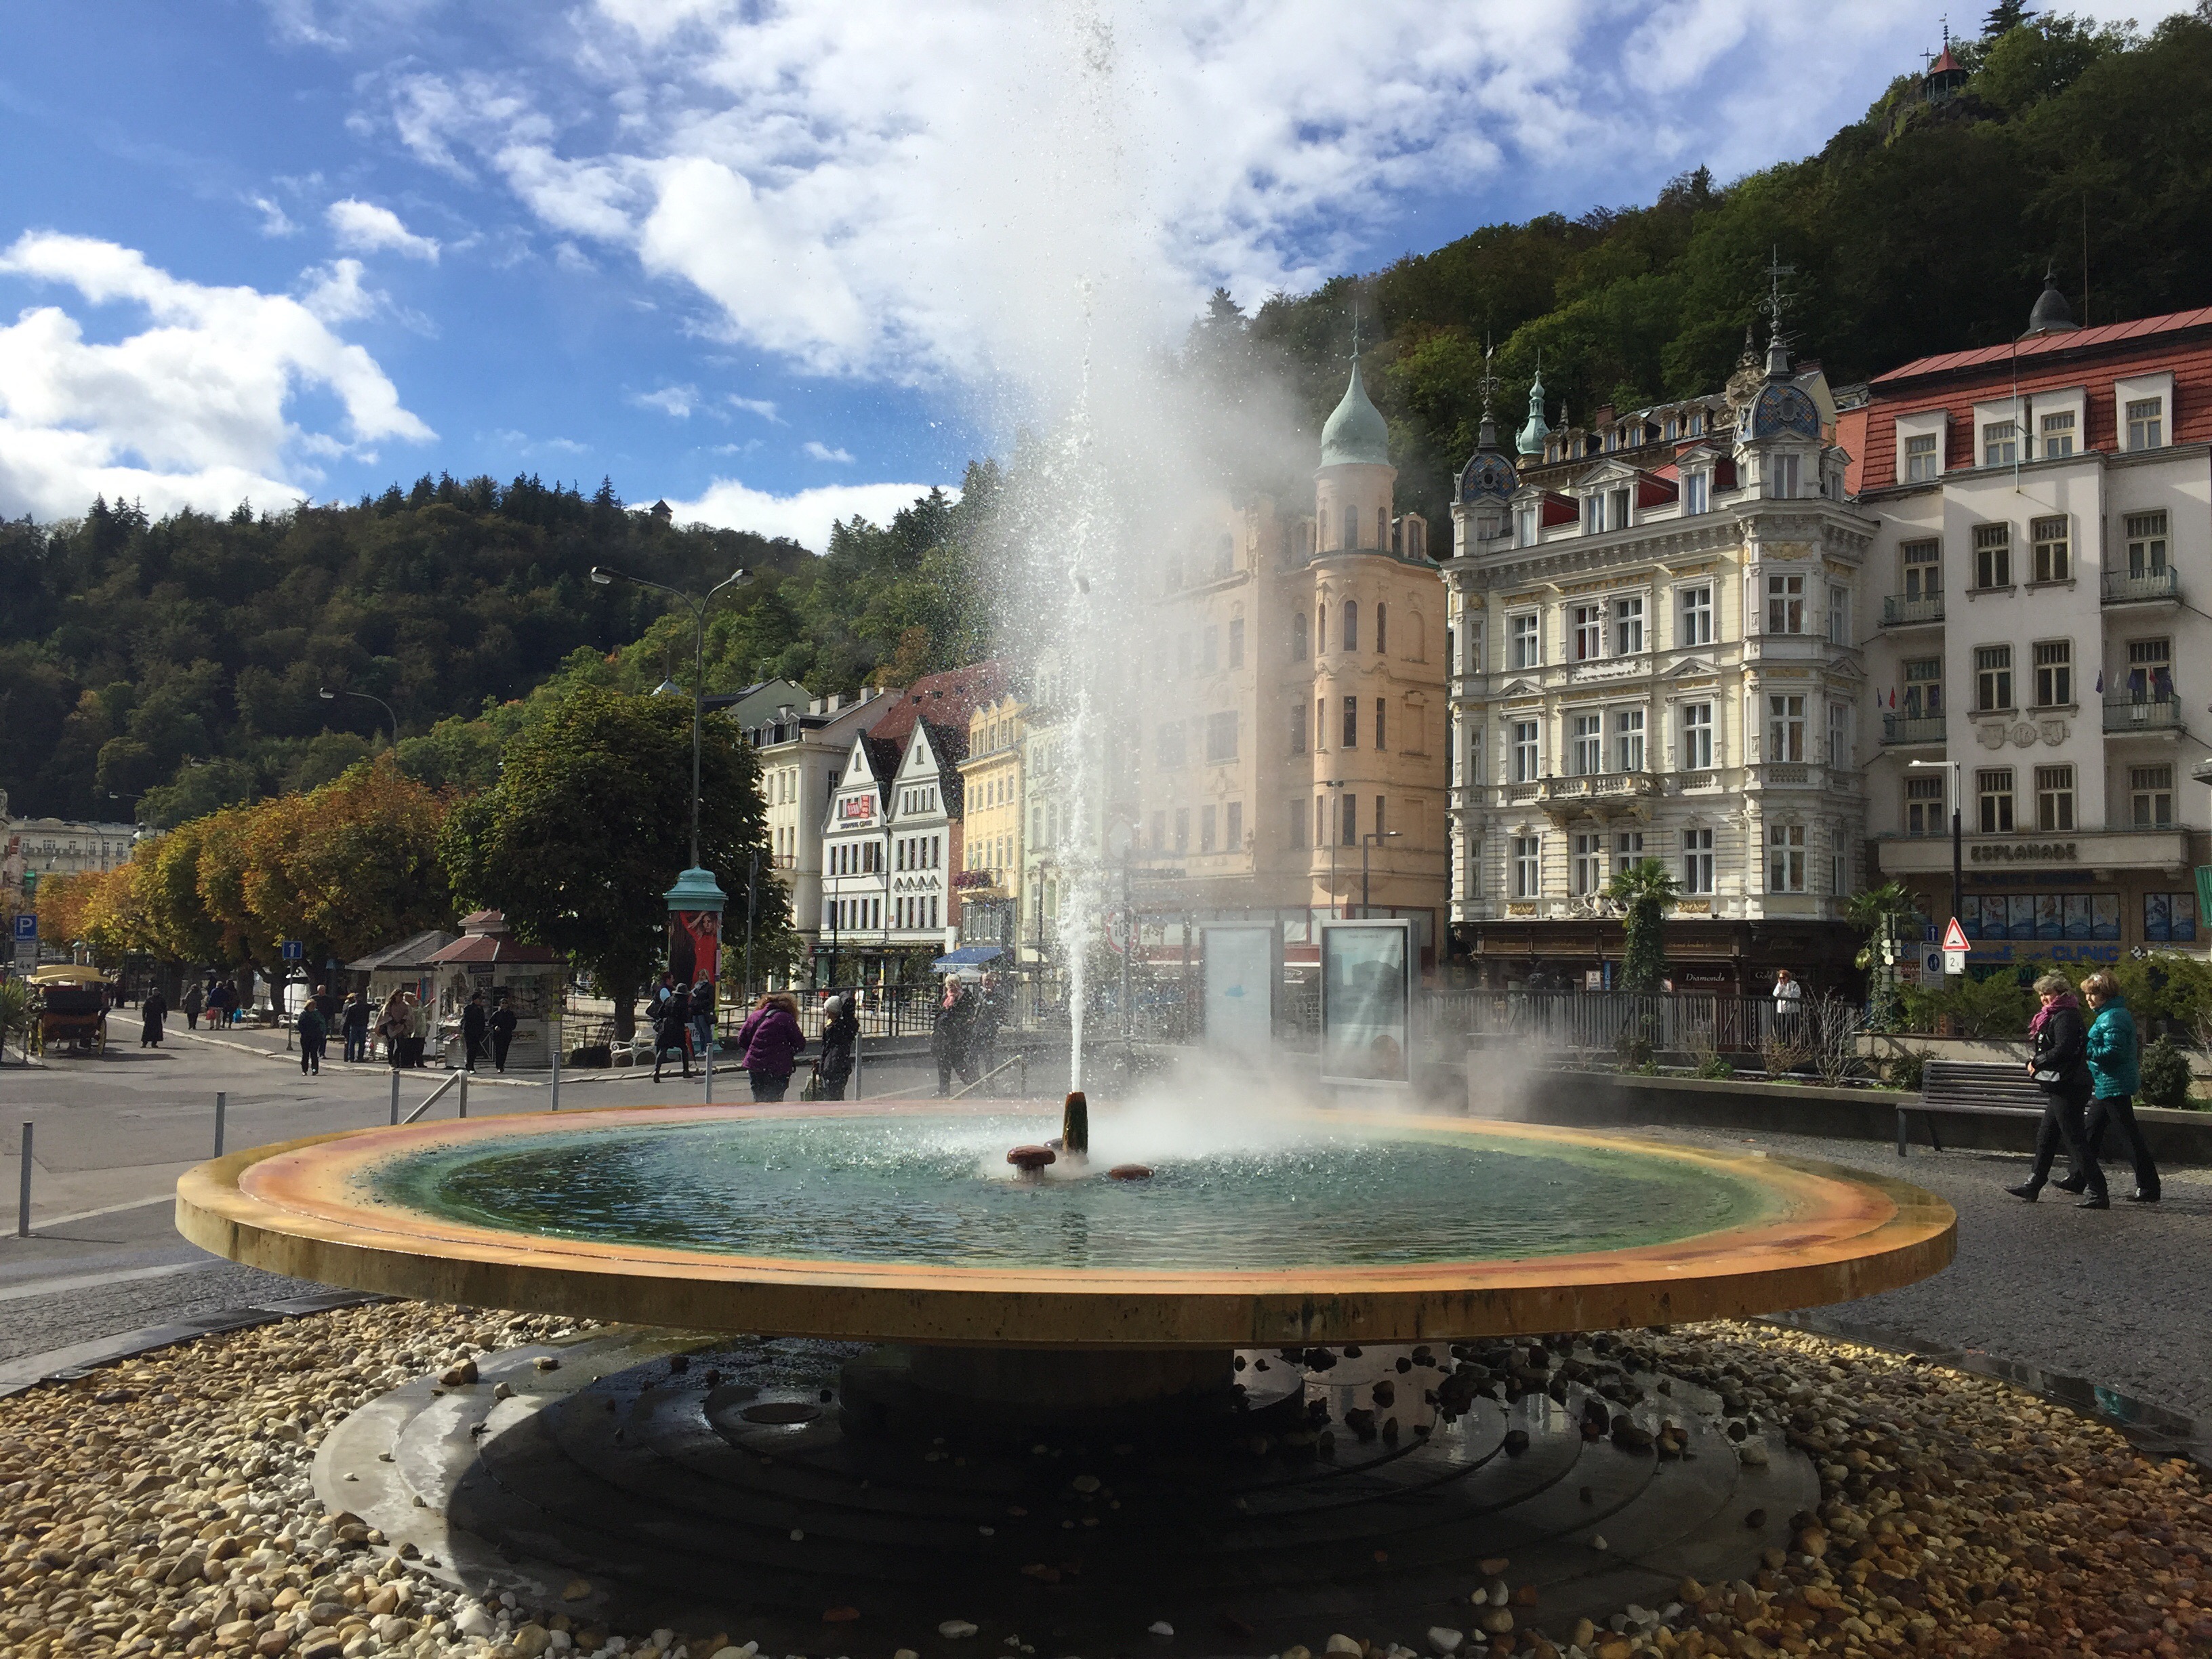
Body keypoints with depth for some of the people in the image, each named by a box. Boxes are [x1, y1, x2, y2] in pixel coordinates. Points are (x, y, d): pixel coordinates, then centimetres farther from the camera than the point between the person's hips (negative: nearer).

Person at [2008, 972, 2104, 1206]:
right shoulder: (2055, 1016, 18)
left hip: (2067, 1088, -11)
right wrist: (2036, 1063, 3)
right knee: (2045, 1136, 16)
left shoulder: (2065, 1017, -14)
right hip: (2061, 1088, 11)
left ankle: (2098, 1193, -7)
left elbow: (2063, 1050, -24)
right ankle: (2033, 1185, 24)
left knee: (2074, 1139, -9)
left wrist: (2037, 1062, -11)